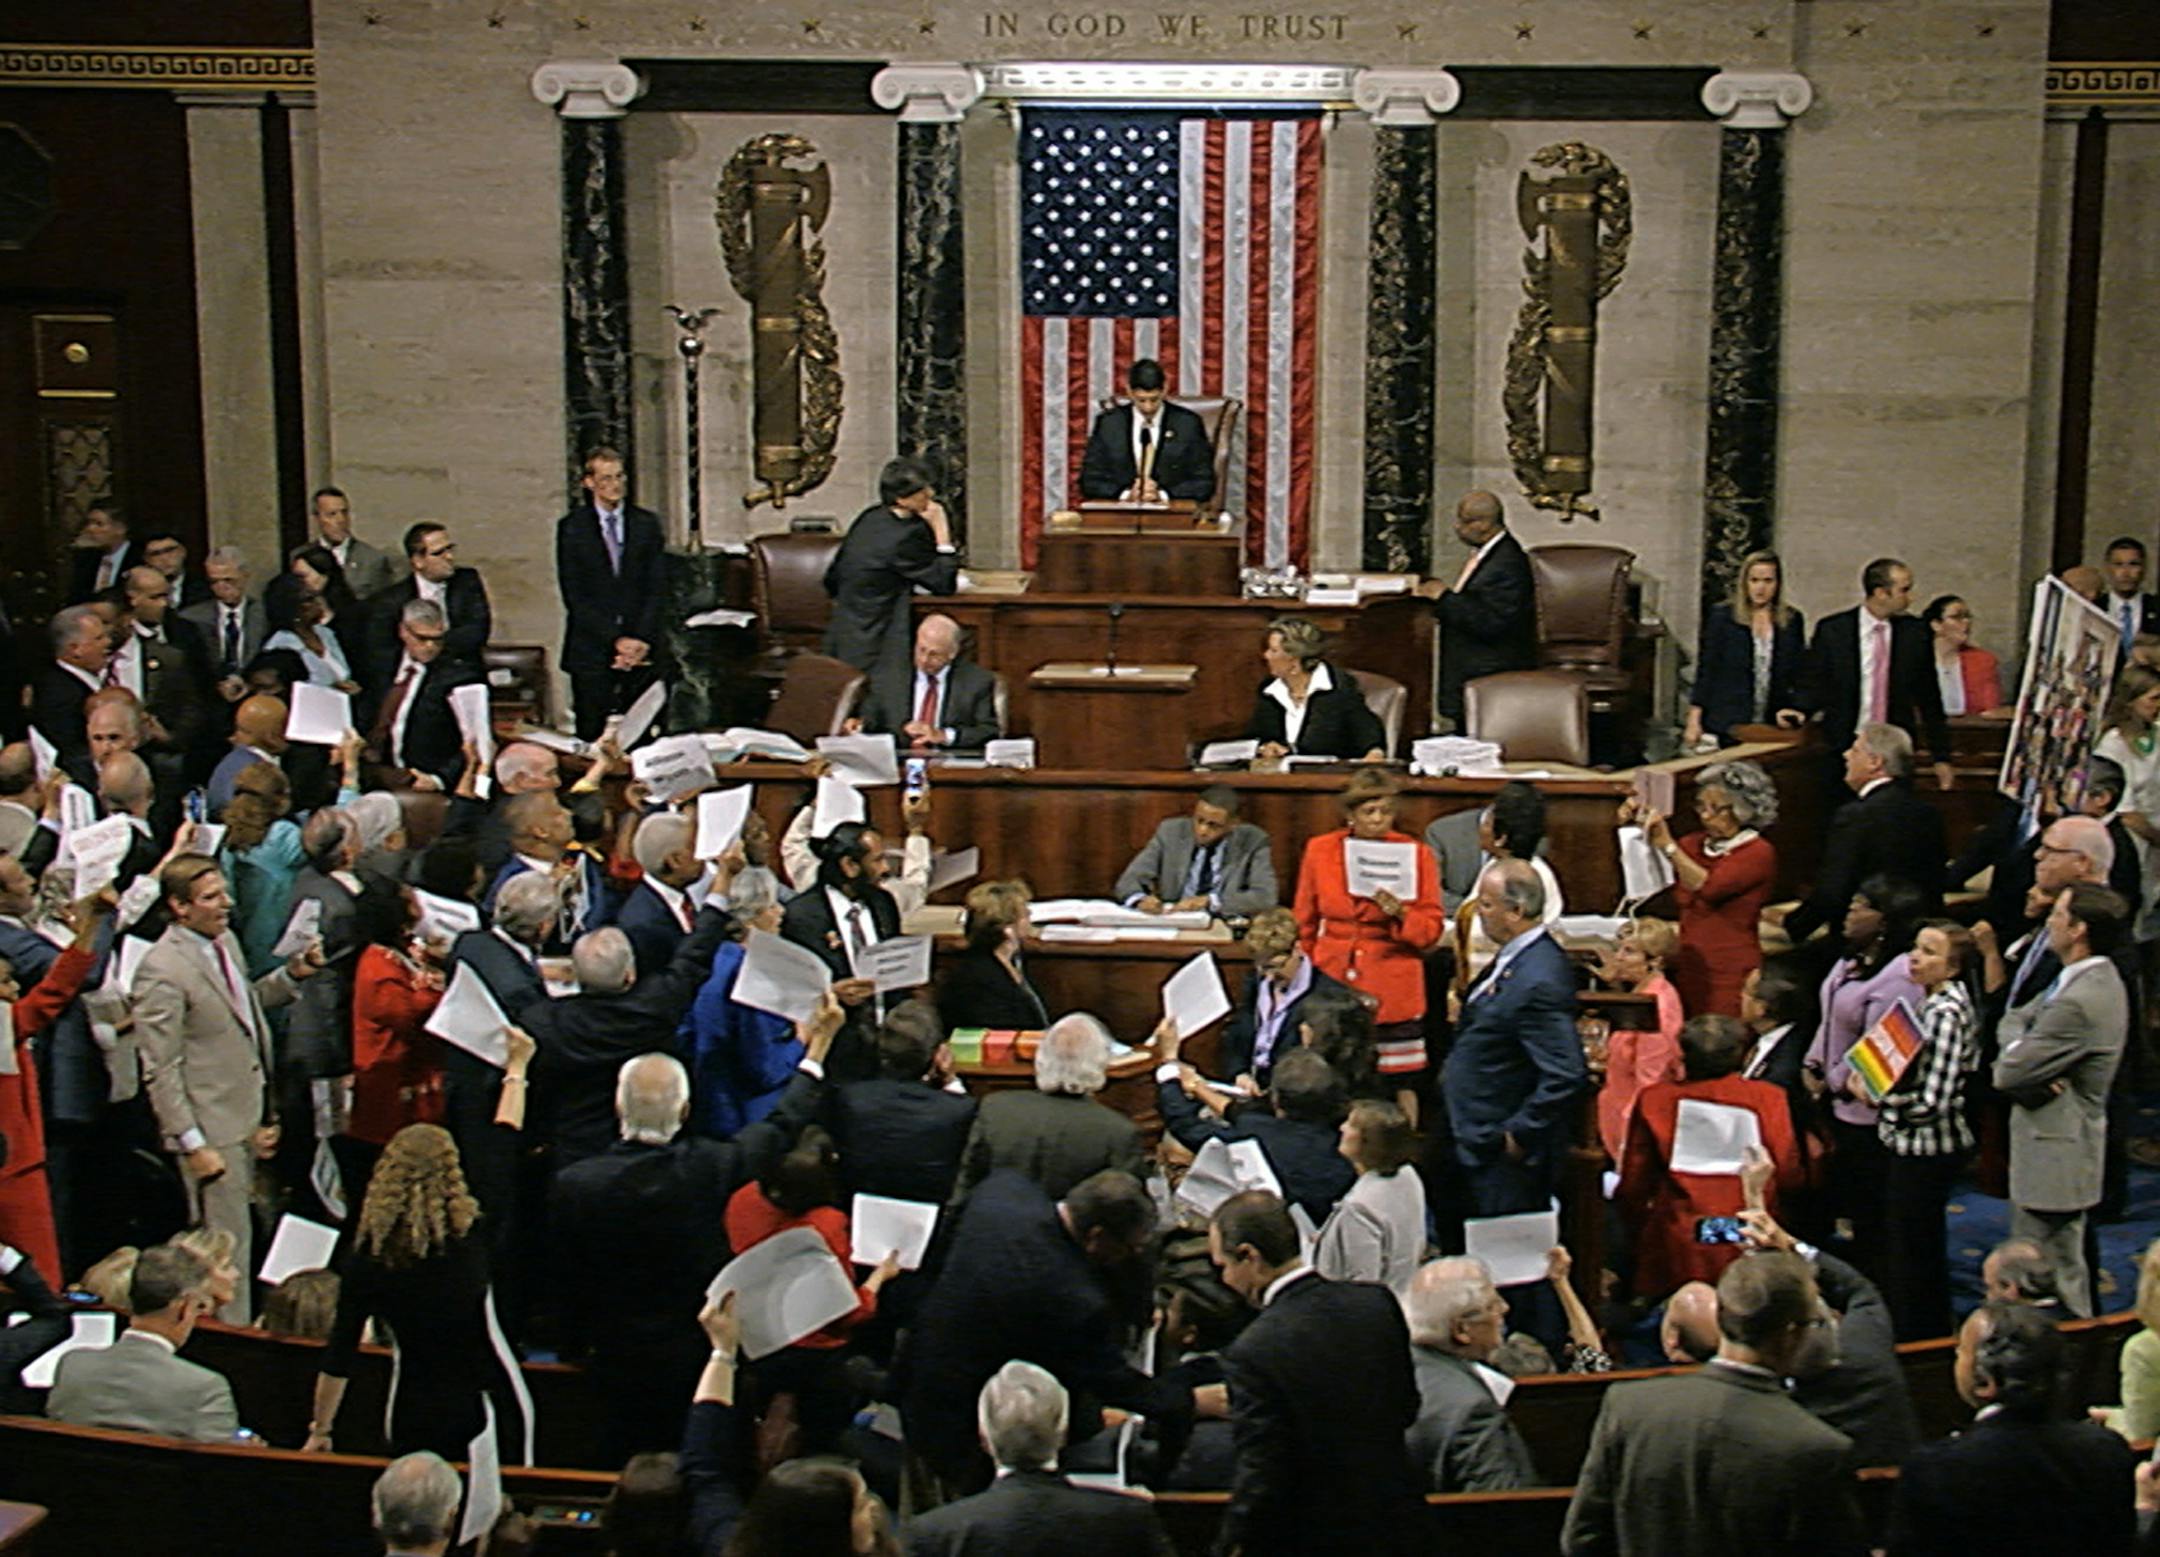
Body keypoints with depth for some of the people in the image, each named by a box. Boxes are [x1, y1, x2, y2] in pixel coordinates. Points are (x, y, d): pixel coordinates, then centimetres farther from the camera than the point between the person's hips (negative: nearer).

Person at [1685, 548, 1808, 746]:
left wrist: (1796, 708, -5)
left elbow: (1800, 675, 12)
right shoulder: (1721, 619, 2)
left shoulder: (1792, 621, 8)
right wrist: (1694, 722, -3)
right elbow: (1705, 672, 2)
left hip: (1773, 728, 2)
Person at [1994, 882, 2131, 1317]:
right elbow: (2012, 1019, 11)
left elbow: (2008, 1073, -23)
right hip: (2057, 1150, 10)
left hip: (2056, 1160, -10)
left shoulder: (2078, 1002, -27)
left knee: (2052, 1284, -1)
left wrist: (2013, 1052, -2)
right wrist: (2020, 1046, -10)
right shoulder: (2096, 979, 6)